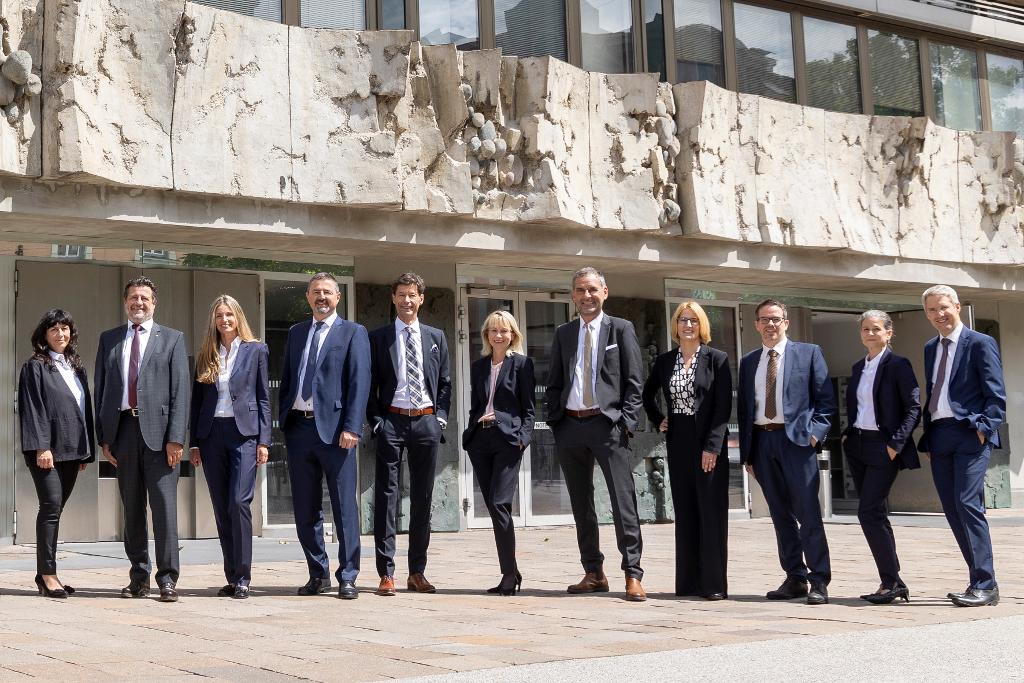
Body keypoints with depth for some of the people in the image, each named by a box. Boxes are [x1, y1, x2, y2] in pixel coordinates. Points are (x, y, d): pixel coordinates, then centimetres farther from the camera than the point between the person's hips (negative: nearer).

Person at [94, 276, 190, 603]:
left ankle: (167, 579, -3)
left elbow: (180, 392, 0)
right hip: (123, 428, 3)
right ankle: (139, 576, 16)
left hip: (158, 430, -3)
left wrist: (176, 438, -9)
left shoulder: (172, 339, 7)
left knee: (164, 504, -7)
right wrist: (104, 437, 4)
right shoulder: (109, 340, 15)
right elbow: (101, 390, 13)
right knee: (132, 508, 8)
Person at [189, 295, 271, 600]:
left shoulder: (256, 351, 4)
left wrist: (263, 441, -4)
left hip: (243, 432, -4)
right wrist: (194, 443, 6)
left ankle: (243, 578, -9)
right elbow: (197, 400, 13)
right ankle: (231, 577, 12)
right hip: (211, 435, 4)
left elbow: (264, 397, 3)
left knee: (239, 502, -14)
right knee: (221, 508, 5)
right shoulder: (206, 357, 12)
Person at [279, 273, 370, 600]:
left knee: (344, 507, -2)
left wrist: (351, 427, -15)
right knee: (305, 510, 9)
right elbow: (286, 378, 19)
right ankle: (318, 575, 19)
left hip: (333, 428, -5)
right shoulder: (296, 333, 18)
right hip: (299, 426, 5)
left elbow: (359, 383, -6)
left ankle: (347, 578, 3)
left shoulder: (353, 333, 2)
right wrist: (283, 422, 9)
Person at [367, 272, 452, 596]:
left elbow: (445, 382, 14)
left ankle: (417, 571, 14)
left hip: (426, 422, 3)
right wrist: (376, 420, -6)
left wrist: (441, 418, 4)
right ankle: (386, 573, -1)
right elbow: (370, 384, 3)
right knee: (386, 496, -4)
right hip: (392, 421, -2)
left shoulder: (435, 337, 13)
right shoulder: (378, 337, 5)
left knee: (423, 497, 6)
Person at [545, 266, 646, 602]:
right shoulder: (563, 334, 14)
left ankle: (633, 576, -7)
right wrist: (554, 421, 4)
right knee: (581, 503, 9)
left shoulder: (621, 329, 5)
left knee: (623, 500, -9)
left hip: (607, 424, -4)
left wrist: (626, 421, -9)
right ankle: (594, 573, 17)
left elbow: (634, 381, 1)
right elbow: (554, 383, 15)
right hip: (570, 425, 4)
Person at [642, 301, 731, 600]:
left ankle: (714, 583, 0)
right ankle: (688, 581, 12)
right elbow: (648, 394, 26)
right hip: (678, 442, 4)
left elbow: (724, 406, -8)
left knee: (711, 511, -3)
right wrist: (657, 420, 11)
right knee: (684, 511, 7)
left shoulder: (716, 359, -3)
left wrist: (712, 446, -16)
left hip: (709, 443, -4)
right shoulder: (665, 361, 10)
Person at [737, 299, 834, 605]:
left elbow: (825, 399, 2)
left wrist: (815, 432, -10)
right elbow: (743, 408, 16)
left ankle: (819, 582, -4)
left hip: (796, 439, -4)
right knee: (781, 515, 8)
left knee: (808, 514, -7)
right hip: (762, 440, 4)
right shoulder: (748, 362, 16)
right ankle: (795, 578, 15)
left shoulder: (809, 353, 5)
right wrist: (747, 452, 10)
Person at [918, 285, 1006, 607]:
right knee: (953, 511, 5)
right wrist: (927, 437, 13)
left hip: (969, 434, -7)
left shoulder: (980, 343, -1)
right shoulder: (930, 348, 20)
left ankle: (985, 586, -13)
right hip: (939, 438, 7)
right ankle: (980, 581, 10)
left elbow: (996, 395, -5)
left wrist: (984, 428, -16)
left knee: (968, 504, -15)